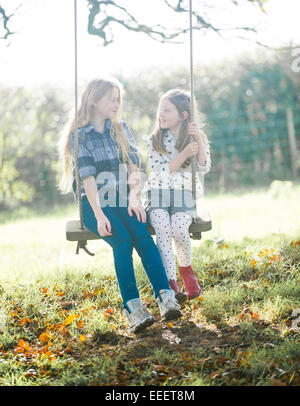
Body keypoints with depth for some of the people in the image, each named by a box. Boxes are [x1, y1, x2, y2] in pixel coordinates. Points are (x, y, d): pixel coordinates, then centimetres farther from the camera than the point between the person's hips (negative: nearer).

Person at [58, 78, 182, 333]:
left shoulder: (121, 129, 14)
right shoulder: (80, 136, 0)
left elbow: (134, 166, 5)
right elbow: (87, 176, -11)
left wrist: (134, 197, -13)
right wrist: (99, 215, -23)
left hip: (123, 200, 3)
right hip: (93, 202, -3)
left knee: (143, 236, -27)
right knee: (122, 240, -31)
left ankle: (166, 299, -38)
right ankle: (133, 309, -38)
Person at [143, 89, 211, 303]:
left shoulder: (197, 138, 7)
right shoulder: (155, 140, 7)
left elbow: (204, 167, -7)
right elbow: (160, 171, -5)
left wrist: (199, 140, -18)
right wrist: (184, 154, -16)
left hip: (185, 196, 0)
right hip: (158, 195, 1)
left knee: (179, 229, -31)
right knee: (163, 229, -31)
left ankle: (186, 267, 0)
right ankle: (171, 282, -26)